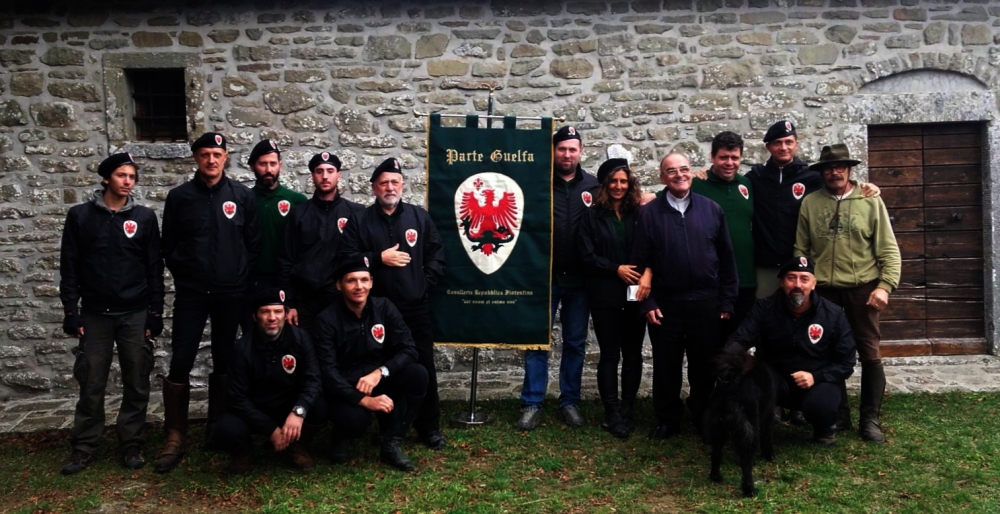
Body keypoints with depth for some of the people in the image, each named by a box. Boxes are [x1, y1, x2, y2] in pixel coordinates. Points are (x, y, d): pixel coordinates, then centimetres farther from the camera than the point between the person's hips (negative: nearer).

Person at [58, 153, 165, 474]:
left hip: (135, 314, 1)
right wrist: (71, 311, -4)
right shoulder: (80, 216, 1)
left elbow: (154, 268, 3)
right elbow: (69, 267, 2)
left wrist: (155, 313, -1)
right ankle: (84, 447, 17)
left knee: (136, 383, 4)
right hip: (95, 314, 0)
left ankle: (131, 444, 16)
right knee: (92, 384, 5)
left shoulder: (145, 217, 3)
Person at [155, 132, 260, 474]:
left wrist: (241, 277, 2)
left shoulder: (242, 196, 2)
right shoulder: (179, 197, 1)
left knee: (224, 362, 9)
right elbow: (169, 245, 7)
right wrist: (184, 276, 3)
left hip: (231, 294, 1)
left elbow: (253, 243, 5)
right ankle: (175, 438, 6)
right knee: (180, 363, -5)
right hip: (191, 294, -1)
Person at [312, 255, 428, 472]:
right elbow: (327, 372, -20)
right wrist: (363, 400, -32)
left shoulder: (384, 308, -4)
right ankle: (342, 438, 5)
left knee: (418, 374, -24)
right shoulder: (327, 319, -13)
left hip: (379, 381, 4)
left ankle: (390, 443, -10)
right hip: (345, 388, -3)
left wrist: (380, 372, -27)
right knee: (354, 419, -35)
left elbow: (408, 349, -9)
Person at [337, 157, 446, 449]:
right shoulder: (359, 221, 5)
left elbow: (437, 254, 9)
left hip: (415, 308, 1)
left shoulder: (420, 217, 9)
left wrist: (426, 282, -1)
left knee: (424, 369, 5)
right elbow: (347, 258, -4)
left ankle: (429, 428, 18)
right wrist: (379, 258, -13)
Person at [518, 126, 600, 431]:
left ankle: (570, 402, 22)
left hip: (579, 279, 2)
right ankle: (532, 404, 10)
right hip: (544, 276, -2)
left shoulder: (593, 187, 5)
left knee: (575, 343, 10)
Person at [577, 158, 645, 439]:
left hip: (635, 294, 2)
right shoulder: (592, 216, 2)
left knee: (633, 354, 7)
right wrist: (616, 269, -14)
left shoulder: (639, 213, 7)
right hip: (606, 296, -2)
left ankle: (627, 411, 20)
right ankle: (613, 415, 10)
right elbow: (587, 256, -4)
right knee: (610, 355, 2)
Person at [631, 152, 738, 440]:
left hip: (706, 304, 1)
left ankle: (704, 421, 28)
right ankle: (667, 421, 25)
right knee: (666, 367, 9)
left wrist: (727, 302, 3)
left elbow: (727, 259, 6)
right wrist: (646, 303, -6)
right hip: (665, 305, -1)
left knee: (704, 366, 11)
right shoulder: (650, 213, -1)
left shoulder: (712, 210, 4)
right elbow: (639, 261, -1)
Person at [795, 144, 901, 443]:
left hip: (862, 287, -1)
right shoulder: (810, 203, 4)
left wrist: (885, 285, -10)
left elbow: (888, 249, -1)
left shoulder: (870, 201, 1)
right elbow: (800, 249, 6)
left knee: (870, 354, 2)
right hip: (823, 289, 1)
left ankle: (870, 419, 14)